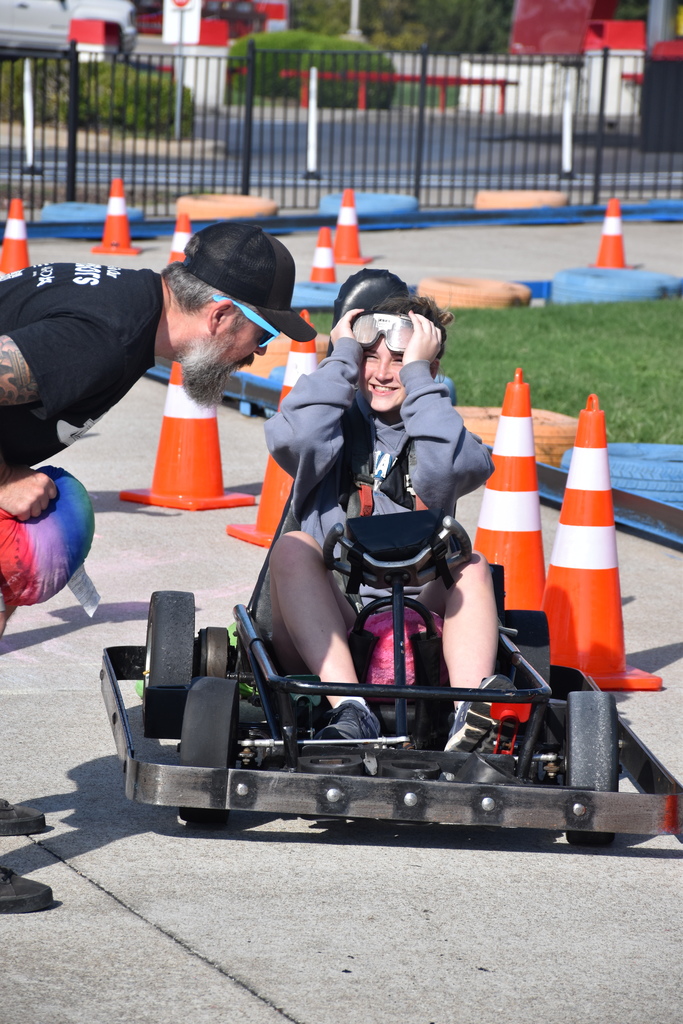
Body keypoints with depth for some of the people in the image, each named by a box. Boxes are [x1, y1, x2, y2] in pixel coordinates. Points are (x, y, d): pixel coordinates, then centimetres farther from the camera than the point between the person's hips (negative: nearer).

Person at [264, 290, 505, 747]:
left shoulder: (434, 431, 13)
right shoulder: (338, 423, 13)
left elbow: (445, 471, -14)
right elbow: (292, 440, -13)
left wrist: (417, 371, -6)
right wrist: (343, 355, -3)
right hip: (323, 633, -1)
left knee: (471, 563, -22)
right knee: (294, 548, -25)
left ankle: (470, 713, -46)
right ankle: (351, 710, -43)